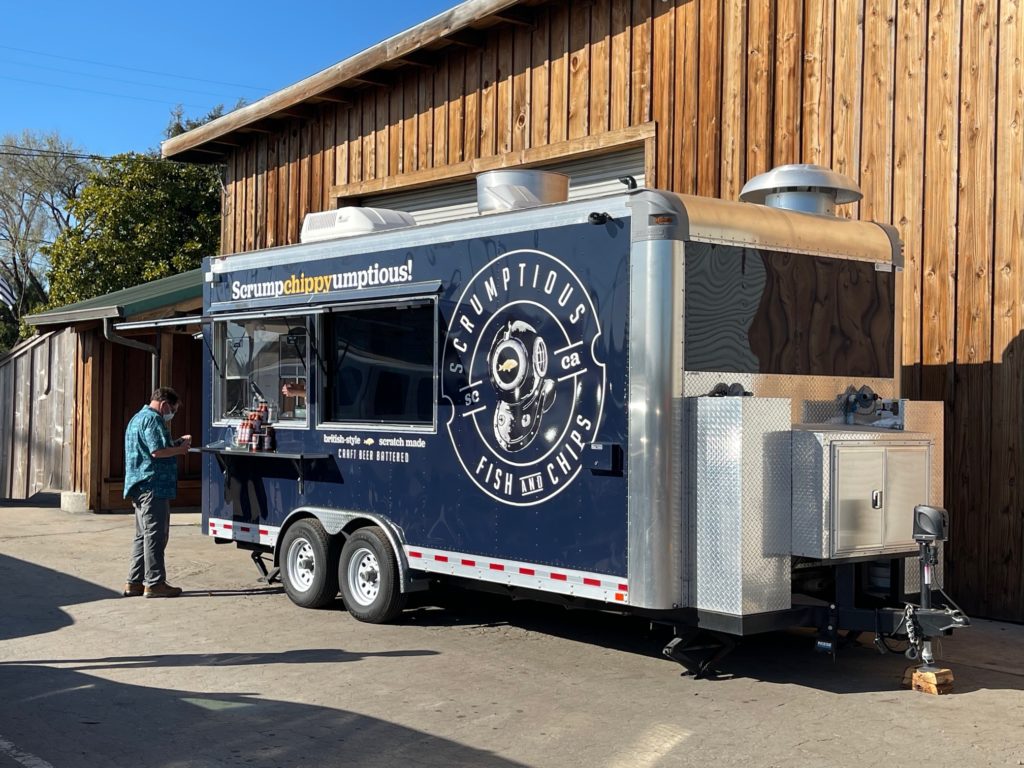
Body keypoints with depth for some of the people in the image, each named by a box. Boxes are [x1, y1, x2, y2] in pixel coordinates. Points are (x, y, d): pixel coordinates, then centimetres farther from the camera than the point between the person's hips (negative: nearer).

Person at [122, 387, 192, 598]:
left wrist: (176, 443, 15)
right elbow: (158, 451, -22)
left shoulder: (137, 418, 21)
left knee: (142, 534, 14)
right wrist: (180, 449, -7)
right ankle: (154, 583, -3)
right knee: (155, 535, -6)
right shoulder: (152, 419, -13)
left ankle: (135, 582, 16)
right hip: (153, 485, -10)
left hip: (139, 486, 11)